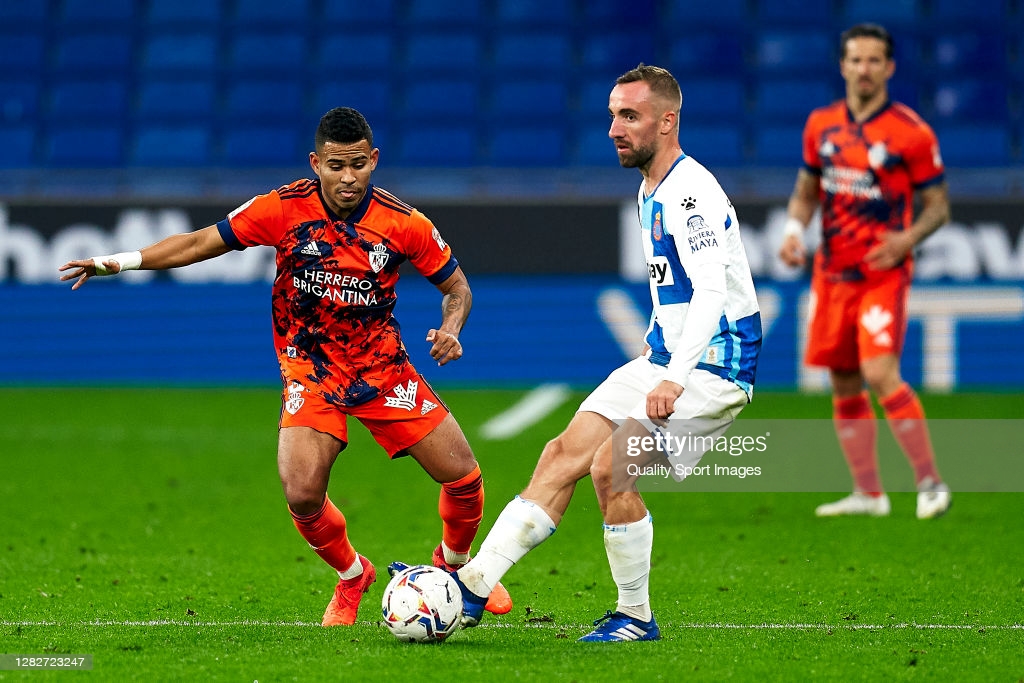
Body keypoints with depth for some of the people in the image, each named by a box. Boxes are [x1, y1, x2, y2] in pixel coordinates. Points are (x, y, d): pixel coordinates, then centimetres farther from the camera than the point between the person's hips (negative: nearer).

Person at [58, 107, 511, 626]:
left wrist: (450, 331, -19)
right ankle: (351, 576, 11)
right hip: (310, 370, -1)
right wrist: (116, 262, -11)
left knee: (463, 476, -4)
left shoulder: (403, 223, -12)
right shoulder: (284, 209, -14)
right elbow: (202, 242, -5)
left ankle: (456, 565, 30)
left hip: (383, 366, 1)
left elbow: (456, 285, 2)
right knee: (302, 493, -21)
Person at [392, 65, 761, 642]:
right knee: (565, 452, -2)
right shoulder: (650, 192, 14)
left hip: (715, 366, -9)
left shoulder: (691, 190, -18)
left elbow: (712, 290, -29)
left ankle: (637, 616, -5)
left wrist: (673, 380, -38)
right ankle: (474, 584, -5)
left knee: (610, 464, -21)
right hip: (668, 359, 9)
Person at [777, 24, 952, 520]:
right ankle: (868, 494, 17)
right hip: (832, 271, 6)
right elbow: (806, 190, 19)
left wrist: (907, 239, -20)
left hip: (883, 272, -5)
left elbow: (937, 205, -1)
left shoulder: (912, 133, -6)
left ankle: (930, 483, -11)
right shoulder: (822, 125, 8)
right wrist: (794, 230, 0)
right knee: (844, 385, 7)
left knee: (880, 374, -20)